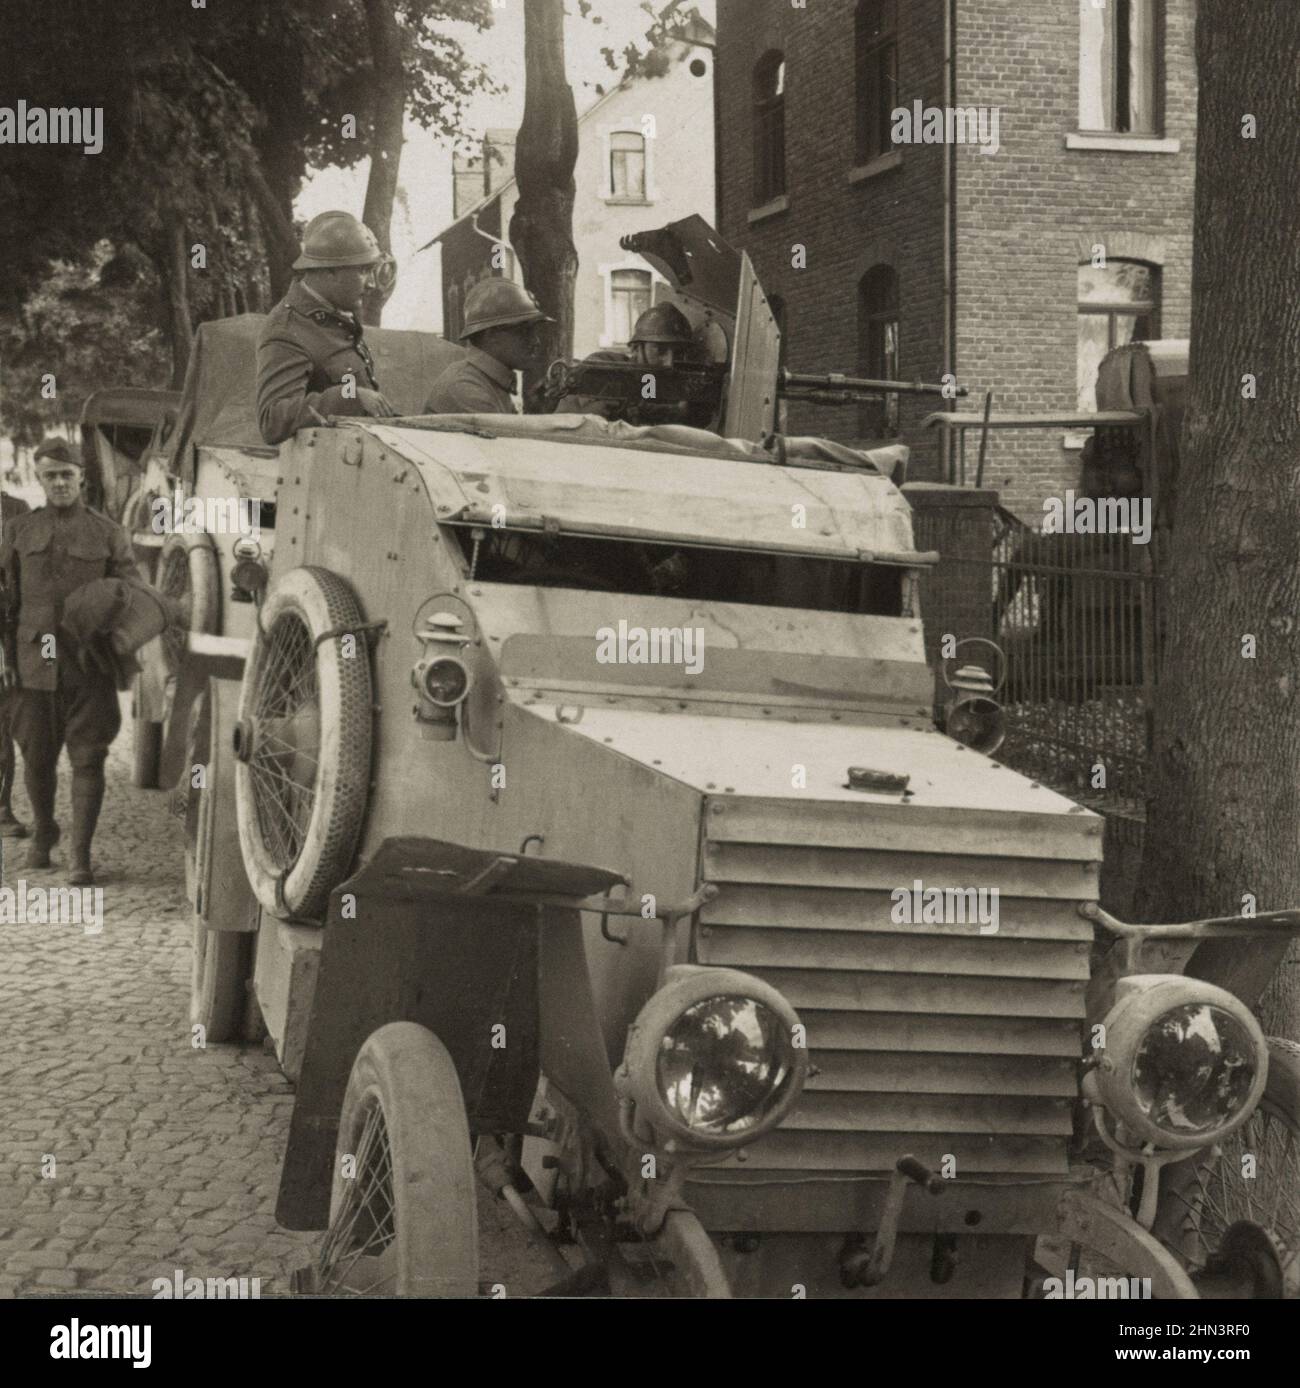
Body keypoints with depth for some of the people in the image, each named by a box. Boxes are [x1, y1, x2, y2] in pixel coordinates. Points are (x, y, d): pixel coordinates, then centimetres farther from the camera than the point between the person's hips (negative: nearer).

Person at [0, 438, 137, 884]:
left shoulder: (108, 534, 4)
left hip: (90, 666, -2)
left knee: (87, 759, -4)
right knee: (37, 756, 10)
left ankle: (81, 856, 0)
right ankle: (43, 832, 35)